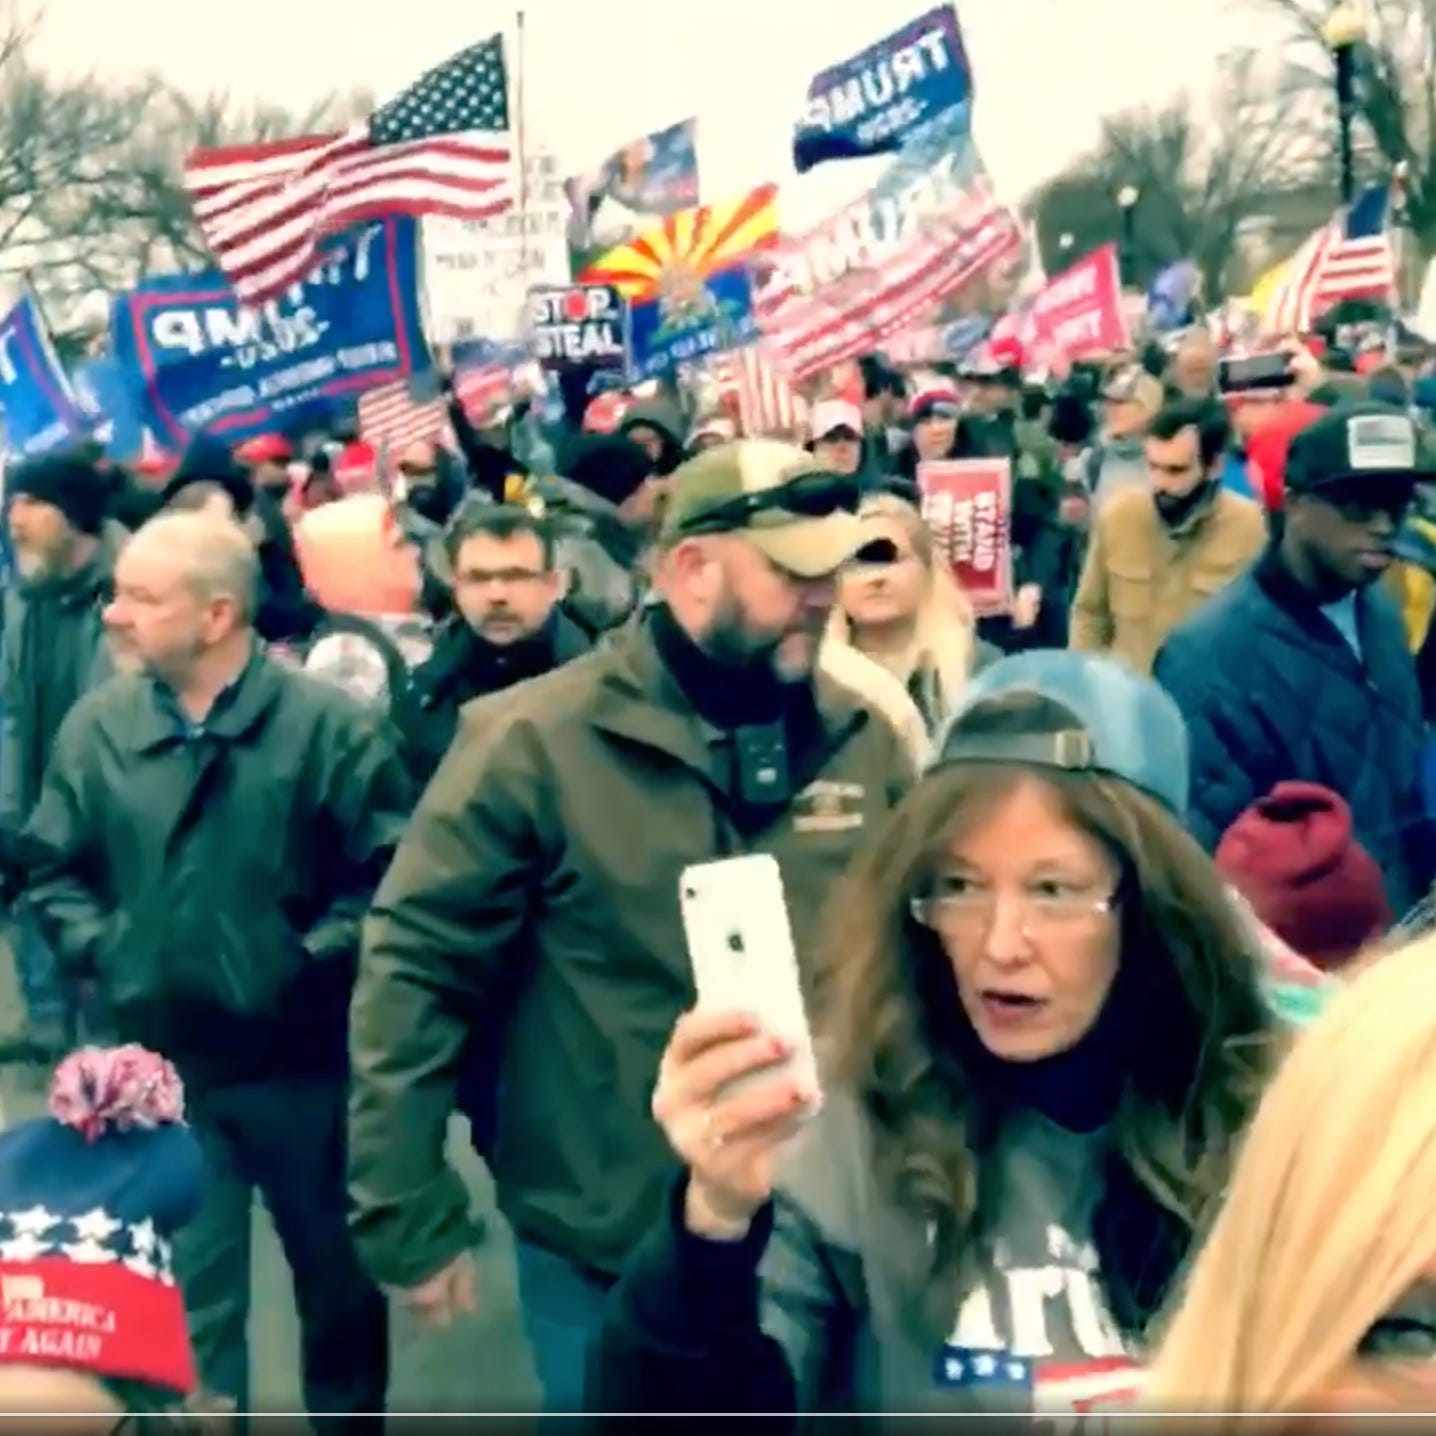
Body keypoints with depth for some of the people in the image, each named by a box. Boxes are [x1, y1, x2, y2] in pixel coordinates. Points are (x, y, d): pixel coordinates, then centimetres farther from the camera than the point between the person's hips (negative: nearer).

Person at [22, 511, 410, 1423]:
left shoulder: (326, 722, -12)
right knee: (187, 1294, 10)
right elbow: (54, 870, 8)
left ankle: (350, 1415, 41)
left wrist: (314, 961, -17)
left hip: (302, 1057, -1)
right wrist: (102, 952, -6)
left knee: (339, 1274, 18)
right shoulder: (98, 725, -2)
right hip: (160, 1061, 2)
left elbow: (391, 872, -11)